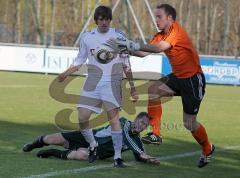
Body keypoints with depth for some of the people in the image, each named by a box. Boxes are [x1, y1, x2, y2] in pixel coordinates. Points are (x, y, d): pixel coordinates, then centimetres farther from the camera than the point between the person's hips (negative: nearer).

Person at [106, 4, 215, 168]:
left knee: (190, 124, 0)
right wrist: (127, 48, -15)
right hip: (178, 77, 8)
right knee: (153, 90, -16)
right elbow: (144, 53, 0)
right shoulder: (160, 36, 4)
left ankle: (208, 149, 27)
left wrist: (132, 44, -36)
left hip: (193, 79, -8)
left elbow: (159, 48, -35)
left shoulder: (177, 31, -21)